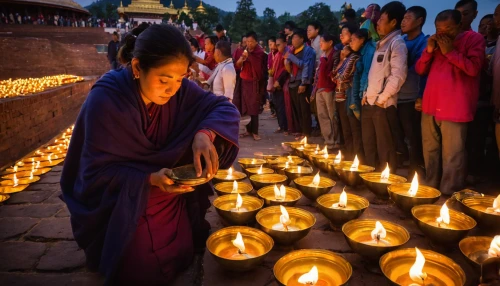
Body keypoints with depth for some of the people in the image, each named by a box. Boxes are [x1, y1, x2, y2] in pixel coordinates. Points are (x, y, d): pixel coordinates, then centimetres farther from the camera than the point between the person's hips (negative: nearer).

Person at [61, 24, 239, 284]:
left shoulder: (179, 90, -14)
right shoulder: (104, 102, -26)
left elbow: (225, 109, -12)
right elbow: (97, 174, -21)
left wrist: (204, 134, -35)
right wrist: (150, 179, -37)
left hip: (172, 203, 4)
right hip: (122, 210, -4)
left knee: (183, 259, 5)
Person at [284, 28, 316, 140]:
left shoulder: (308, 50, -2)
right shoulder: (293, 51, 18)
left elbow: (307, 66, -12)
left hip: (302, 83, -7)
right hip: (293, 83, 7)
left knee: (304, 109, -4)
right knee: (295, 109, 7)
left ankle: (306, 132, 3)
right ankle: (299, 130, 17)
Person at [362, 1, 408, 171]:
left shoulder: (397, 43, -8)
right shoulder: (381, 43, 18)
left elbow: (398, 75, -18)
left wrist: (382, 99, -14)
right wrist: (366, 95, 12)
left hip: (383, 105, -8)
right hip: (369, 103, 9)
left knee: (385, 150, 0)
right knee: (369, 148, 16)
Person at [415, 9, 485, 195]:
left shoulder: (474, 38, 0)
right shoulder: (436, 41, 18)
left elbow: (474, 68, -12)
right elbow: (420, 70, 13)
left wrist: (450, 52, -10)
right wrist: (429, 51, -1)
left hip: (455, 108, -6)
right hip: (430, 106, 6)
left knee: (451, 156, -5)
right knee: (430, 153, 11)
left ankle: (449, 195, 3)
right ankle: (431, 190, 22)